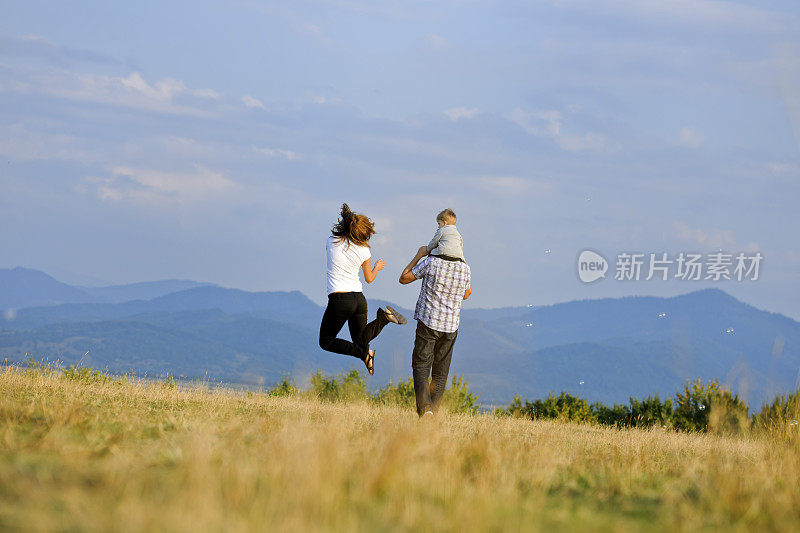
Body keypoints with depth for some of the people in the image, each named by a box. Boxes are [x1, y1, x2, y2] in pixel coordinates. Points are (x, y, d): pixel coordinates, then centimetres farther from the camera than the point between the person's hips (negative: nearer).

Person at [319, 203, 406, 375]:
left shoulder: (332, 241, -3)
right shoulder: (364, 251, -1)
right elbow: (369, 279, 13)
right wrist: (376, 268, 34)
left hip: (339, 300, -3)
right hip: (359, 299, 3)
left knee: (326, 342, 12)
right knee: (360, 340, 21)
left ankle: (364, 354, -9)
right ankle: (383, 317, -6)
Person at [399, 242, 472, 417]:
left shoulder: (431, 262, -13)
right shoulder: (464, 268, -2)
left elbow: (403, 278, -2)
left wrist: (418, 256, 5)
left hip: (428, 322, -3)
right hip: (450, 326, 3)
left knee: (420, 367, -1)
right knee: (440, 373, 12)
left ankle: (425, 408, -21)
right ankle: (433, 412, 11)